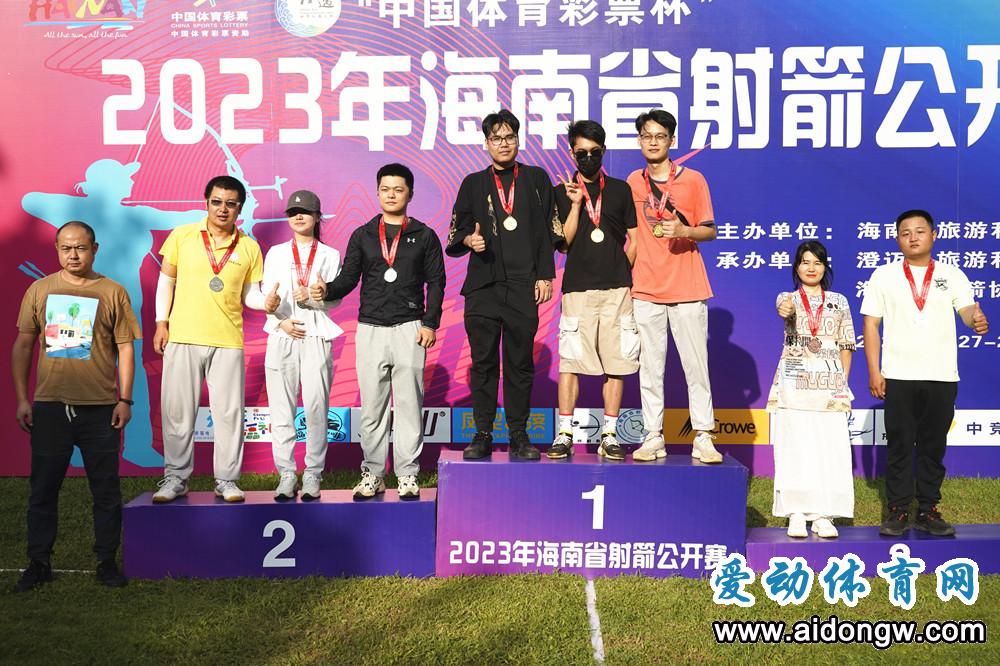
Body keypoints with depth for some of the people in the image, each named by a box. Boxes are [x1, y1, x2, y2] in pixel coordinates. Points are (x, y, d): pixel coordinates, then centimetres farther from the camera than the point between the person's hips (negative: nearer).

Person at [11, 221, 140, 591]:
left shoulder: (112, 292, 2)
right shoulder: (40, 290, 8)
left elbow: (125, 347, 2)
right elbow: (23, 344, 10)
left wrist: (125, 399, -3)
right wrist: (22, 398, 4)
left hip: (100, 408, -1)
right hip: (49, 406, 2)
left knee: (106, 489, 5)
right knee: (43, 488, 7)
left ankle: (107, 562, 16)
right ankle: (39, 564, 19)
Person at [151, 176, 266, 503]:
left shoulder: (249, 248, 5)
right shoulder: (182, 236, 4)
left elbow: (250, 295, 9)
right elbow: (166, 280, 10)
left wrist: (267, 302, -12)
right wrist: (161, 322, 4)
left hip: (228, 341, 0)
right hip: (182, 337, 0)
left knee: (229, 412, 2)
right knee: (177, 411, 5)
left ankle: (226, 480, 13)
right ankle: (176, 478, 17)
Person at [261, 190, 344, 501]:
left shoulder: (330, 255, 12)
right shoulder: (276, 253, 15)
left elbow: (335, 299, 5)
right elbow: (266, 297, 8)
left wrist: (310, 297, -12)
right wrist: (280, 322, -9)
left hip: (316, 337, -1)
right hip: (281, 338, 1)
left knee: (316, 408, -7)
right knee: (282, 408, -1)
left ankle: (312, 476, 1)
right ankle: (286, 475, 5)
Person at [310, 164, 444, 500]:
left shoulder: (424, 236, 7)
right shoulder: (363, 236, 12)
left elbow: (435, 283, 5)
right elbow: (349, 278, 7)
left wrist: (430, 324, -4)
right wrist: (327, 290, -14)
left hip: (410, 330, -2)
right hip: (370, 330, 2)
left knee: (409, 403, -1)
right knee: (372, 406, 4)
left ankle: (407, 475, 7)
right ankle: (373, 474, 12)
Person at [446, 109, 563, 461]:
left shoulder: (536, 179, 12)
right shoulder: (473, 184, 14)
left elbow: (550, 231, 8)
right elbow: (456, 235, 12)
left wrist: (545, 275, 1)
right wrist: (469, 240, -10)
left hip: (523, 286, -1)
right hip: (482, 286, 1)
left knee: (521, 363, 2)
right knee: (483, 363, 1)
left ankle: (519, 435, 10)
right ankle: (482, 434, 9)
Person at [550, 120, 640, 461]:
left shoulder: (620, 189, 13)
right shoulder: (562, 192, 8)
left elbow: (634, 238, 14)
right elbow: (564, 243, 0)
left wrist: (624, 272, 5)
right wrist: (575, 204, -9)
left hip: (617, 288, 1)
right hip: (578, 288, -1)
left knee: (616, 362, 1)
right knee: (569, 360, -5)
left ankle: (609, 436, 9)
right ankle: (564, 434, 3)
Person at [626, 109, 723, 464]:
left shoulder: (693, 179, 3)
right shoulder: (633, 181, 10)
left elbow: (710, 231, 3)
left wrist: (685, 231, -16)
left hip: (687, 288, -2)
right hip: (645, 289, 2)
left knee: (696, 364, -1)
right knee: (650, 367, 3)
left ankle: (703, 437, 6)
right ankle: (653, 437, 10)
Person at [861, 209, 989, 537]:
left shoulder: (952, 275, 8)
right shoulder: (884, 276, 5)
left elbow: (967, 307, -6)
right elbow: (871, 325, 2)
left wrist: (976, 320, -32)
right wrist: (874, 371, -6)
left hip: (942, 376, 1)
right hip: (899, 376, -1)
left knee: (933, 446, 8)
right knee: (900, 446, 2)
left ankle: (928, 510, 17)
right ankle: (897, 511, 10)